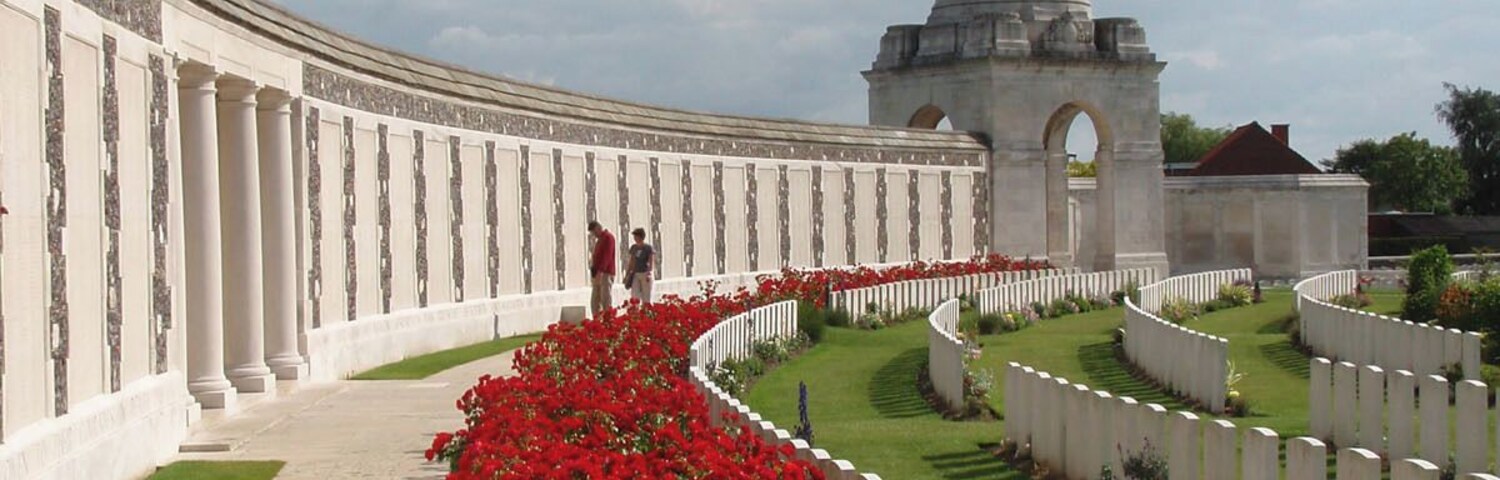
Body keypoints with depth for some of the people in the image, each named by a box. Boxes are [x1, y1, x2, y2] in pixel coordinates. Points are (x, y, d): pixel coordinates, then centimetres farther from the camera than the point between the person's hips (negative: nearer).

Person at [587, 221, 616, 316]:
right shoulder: (599, 240, 21)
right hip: (598, 275, 9)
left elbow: (607, 256, -16)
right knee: (595, 301, 6)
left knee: (606, 301, -12)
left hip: (605, 274, -9)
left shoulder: (608, 237, -6)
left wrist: (600, 271, -23)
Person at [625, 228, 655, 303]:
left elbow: (651, 263, -9)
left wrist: (649, 273, -21)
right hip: (635, 274, 5)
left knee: (646, 300, -1)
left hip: (645, 274, -5)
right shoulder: (633, 248, 12)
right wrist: (627, 274, 15)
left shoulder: (649, 248, -4)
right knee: (634, 298, -6)